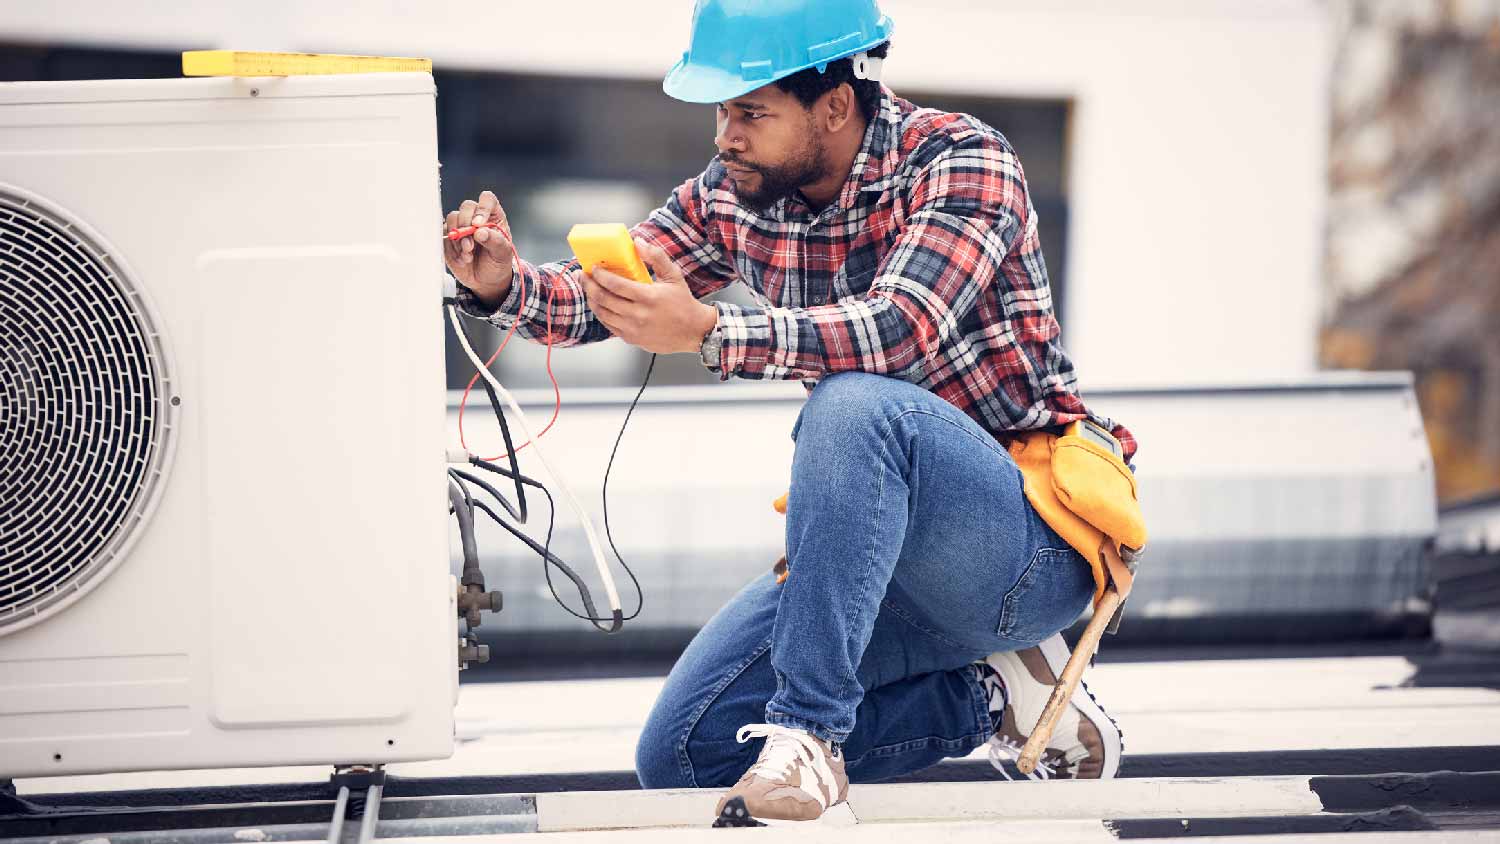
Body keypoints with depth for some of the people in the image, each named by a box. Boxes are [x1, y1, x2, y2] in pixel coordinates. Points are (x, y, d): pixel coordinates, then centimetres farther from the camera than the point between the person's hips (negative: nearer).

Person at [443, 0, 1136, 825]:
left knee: (855, 401, -36)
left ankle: (807, 727, -28)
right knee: (680, 754, -2)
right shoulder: (733, 195, 3)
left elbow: (900, 329, -33)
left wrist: (706, 332, -43)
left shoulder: (960, 159, -16)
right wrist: (502, 284, -17)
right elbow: (599, 296, 5)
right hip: (884, 555, 7)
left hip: (1030, 543, -7)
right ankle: (992, 696, 4)